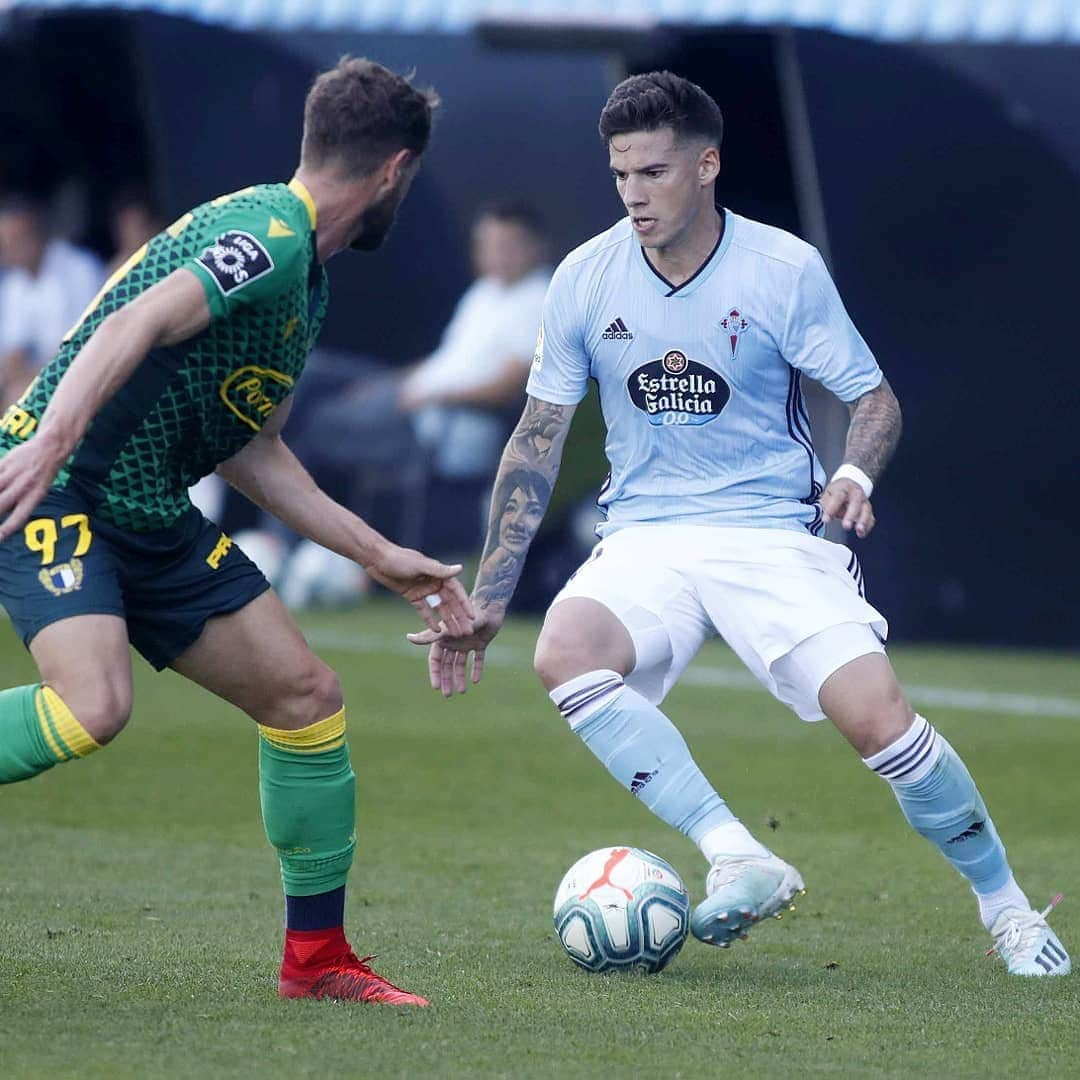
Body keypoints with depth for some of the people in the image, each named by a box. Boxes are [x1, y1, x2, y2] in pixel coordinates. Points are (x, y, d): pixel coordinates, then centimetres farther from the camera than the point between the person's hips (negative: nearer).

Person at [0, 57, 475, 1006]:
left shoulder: (303, 277, 17)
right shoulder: (268, 234, -14)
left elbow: (246, 447, 23)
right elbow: (132, 325, -28)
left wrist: (379, 556, 24)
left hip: (154, 516, 10)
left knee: (305, 695, 6)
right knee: (93, 704, -31)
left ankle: (316, 956, 15)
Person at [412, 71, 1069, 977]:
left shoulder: (785, 269, -6)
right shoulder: (585, 279, 1)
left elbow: (874, 397, 3)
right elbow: (538, 439, 8)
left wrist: (855, 476, -21)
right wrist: (485, 601, 6)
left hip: (772, 533, -2)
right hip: (644, 539, 2)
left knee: (877, 718, -21)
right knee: (564, 657, -30)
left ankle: (1005, 905, 3)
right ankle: (739, 861, -32)